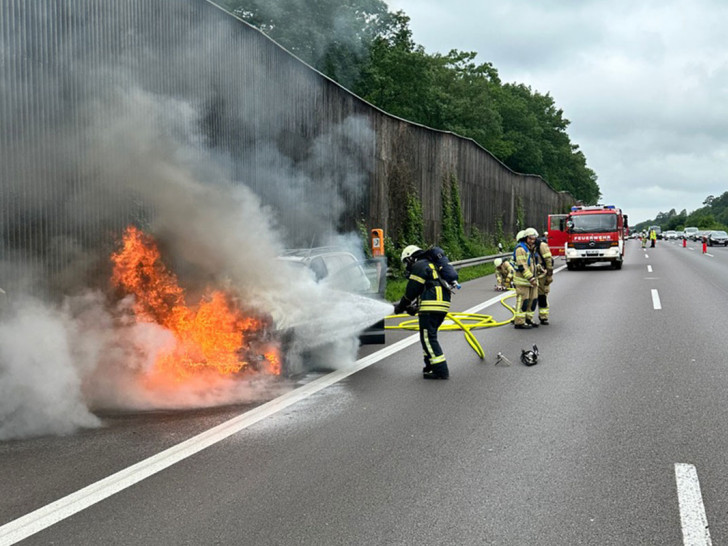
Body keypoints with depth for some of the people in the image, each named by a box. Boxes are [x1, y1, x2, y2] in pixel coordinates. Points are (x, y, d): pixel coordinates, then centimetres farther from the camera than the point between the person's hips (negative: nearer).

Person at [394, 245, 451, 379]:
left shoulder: (419, 266, -4)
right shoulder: (431, 265, 27)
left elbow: (411, 291, -7)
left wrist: (401, 306, 6)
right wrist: (414, 308, 22)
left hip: (431, 308, -10)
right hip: (442, 307, 10)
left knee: (428, 338, -8)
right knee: (428, 337, 20)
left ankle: (441, 371, -12)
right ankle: (431, 365, 26)